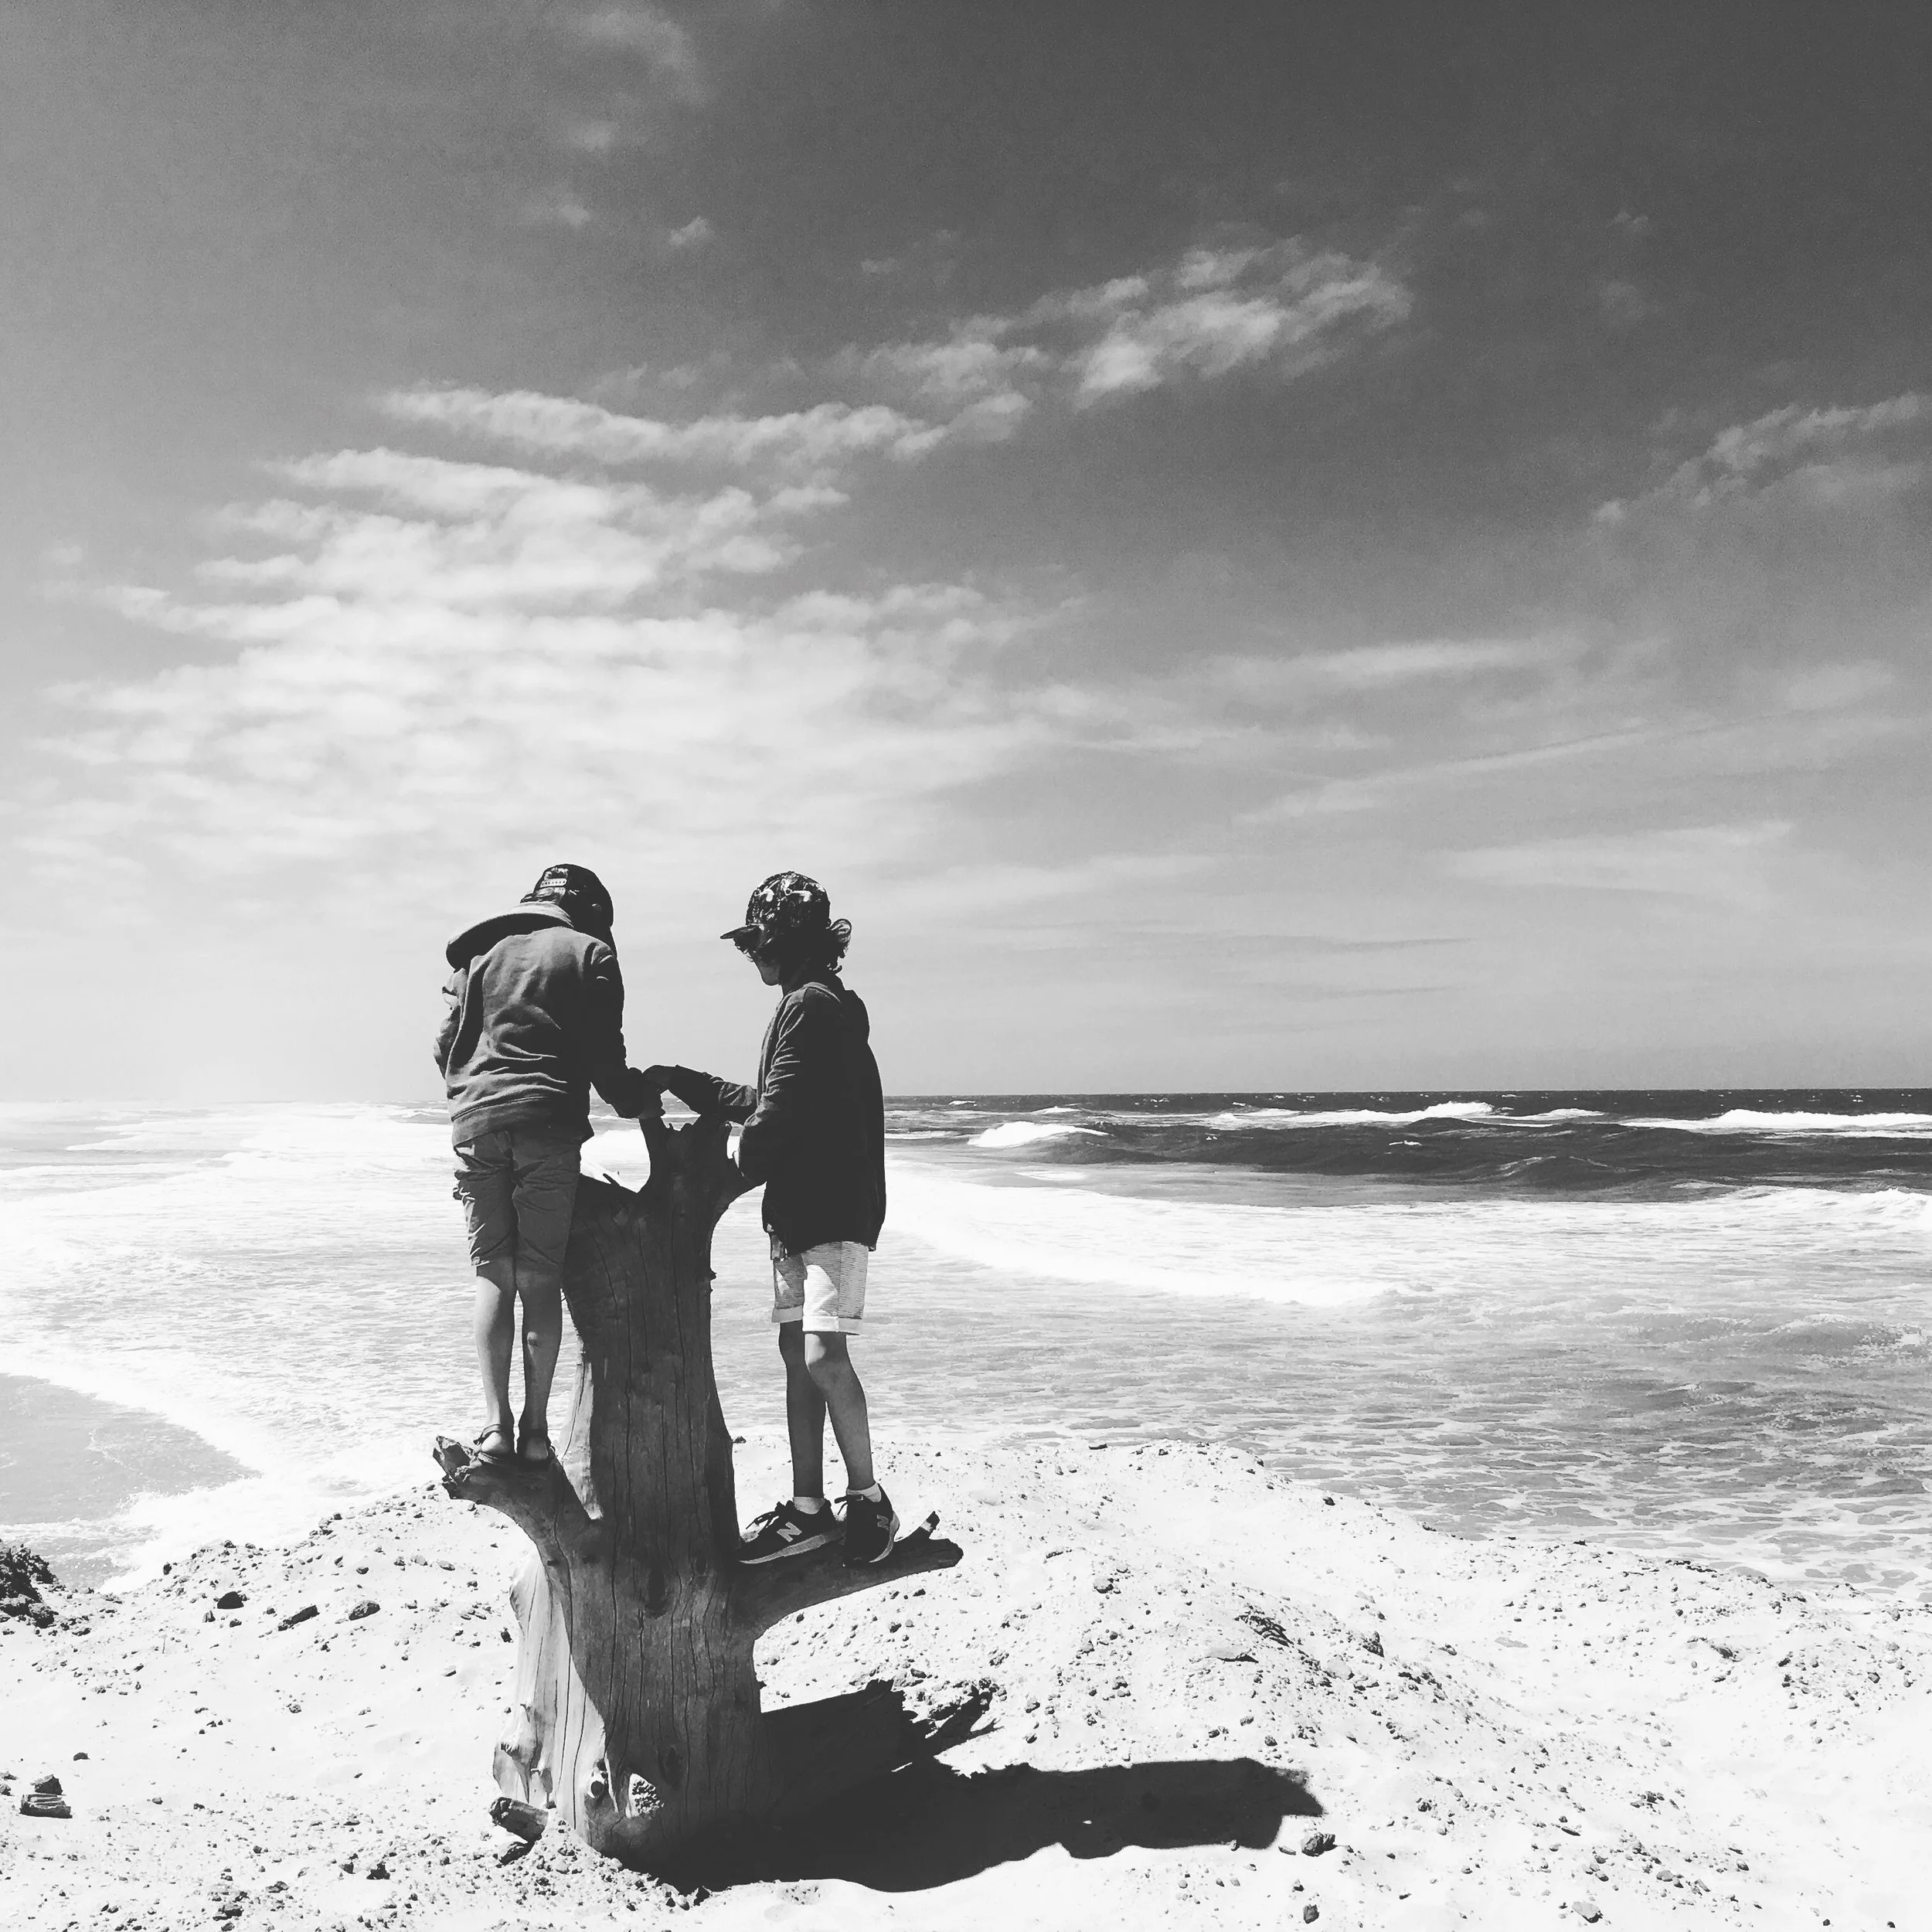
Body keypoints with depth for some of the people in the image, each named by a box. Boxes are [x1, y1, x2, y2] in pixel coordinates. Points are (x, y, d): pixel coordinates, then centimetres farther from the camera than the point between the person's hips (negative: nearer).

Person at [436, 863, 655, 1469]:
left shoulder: (478, 951, 18)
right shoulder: (589, 952, 8)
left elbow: (448, 1044, 13)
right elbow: (604, 1056, 2)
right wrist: (642, 1102, 18)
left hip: (476, 1122, 3)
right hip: (548, 1125, -2)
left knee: (493, 1275, 3)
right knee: (541, 1277, 1)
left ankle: (497, 1424, -3)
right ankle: (535, 1427, -1)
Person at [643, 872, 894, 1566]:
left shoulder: (812, 1004, -13)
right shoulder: (814, 1003, 18)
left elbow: (775, 1115, -16)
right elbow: (763, 1102, 26)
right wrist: (677, 1081, 30)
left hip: (834, 1209, -10)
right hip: (798, 1208, 10)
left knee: (824, 1355, -12)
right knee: (797, 1351, 7)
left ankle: (869, 1501, 1)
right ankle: (808, 1508, 11)